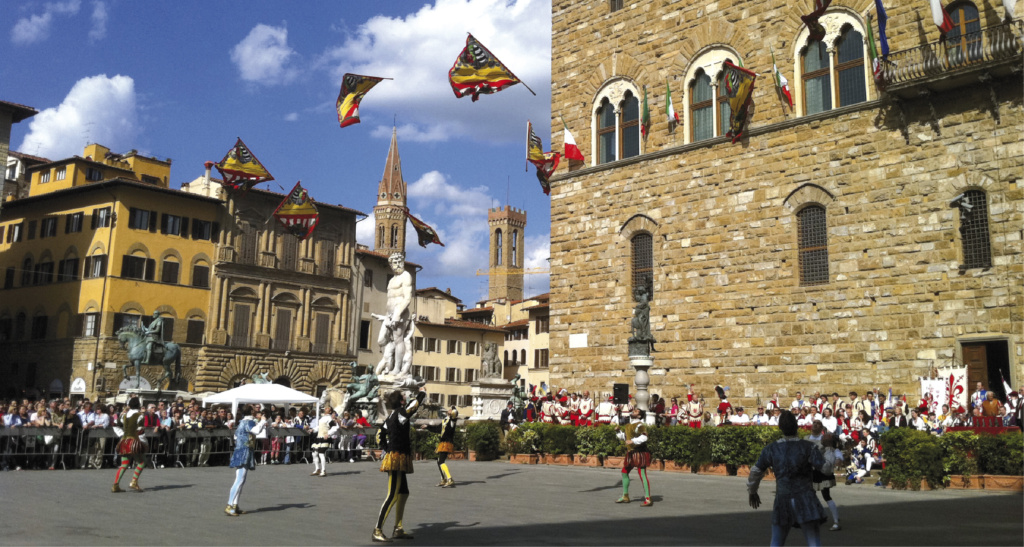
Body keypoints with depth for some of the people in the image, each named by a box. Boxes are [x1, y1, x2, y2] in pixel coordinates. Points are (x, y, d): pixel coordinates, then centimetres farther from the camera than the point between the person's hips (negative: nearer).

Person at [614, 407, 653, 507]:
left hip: (639, 453, -10)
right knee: (624, 472, 16)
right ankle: (625, 496, 29)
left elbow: (644, 437, -26)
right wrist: (618, 431, 11)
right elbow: (623, 437, 27)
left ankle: (648, 499, -10)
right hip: (631, 453, 10)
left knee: (642, 475, -12)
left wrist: (633, 441, -33)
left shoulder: (639, 425, -12)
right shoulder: (628, 425, 17)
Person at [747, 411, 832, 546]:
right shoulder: (808, 446, -8)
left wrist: (751, 492, 17)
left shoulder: (771, 449, -1)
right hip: (806, 501, -2)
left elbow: (755, 472, 0)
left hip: (783, 501, 2)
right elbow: (826, 468, -11)